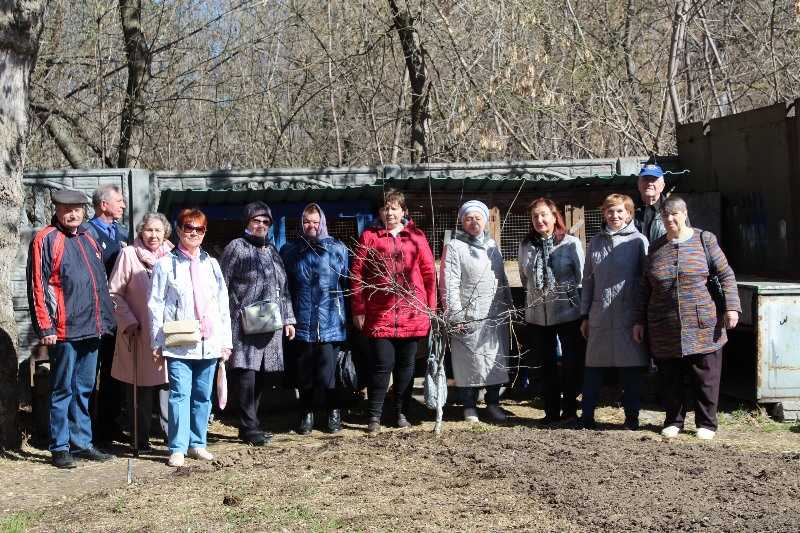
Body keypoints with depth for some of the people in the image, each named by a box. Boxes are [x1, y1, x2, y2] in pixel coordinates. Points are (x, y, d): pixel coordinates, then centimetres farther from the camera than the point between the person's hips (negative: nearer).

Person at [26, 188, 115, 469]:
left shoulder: (88, 239, 16)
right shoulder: (46, 240, -5)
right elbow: (37, 287, -9)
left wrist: (105, 319, 15)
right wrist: (45, 327, -14)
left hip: (91, 329, 7)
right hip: (64, 330, -7)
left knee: (84, 390, 13)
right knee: (63, 390, 0)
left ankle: (82, 443, 21)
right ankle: (60, 447, 8)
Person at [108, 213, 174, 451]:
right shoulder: (128, 255, 1)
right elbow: (114, 293, 0)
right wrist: (128, 322, -7)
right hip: (138, 334, -2)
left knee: (169, 385, -2)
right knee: (140, 390, 3)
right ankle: (141, 439, 13)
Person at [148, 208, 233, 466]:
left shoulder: (211, 264, 13)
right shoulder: (166, 264, 1)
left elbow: (223, 305, 14)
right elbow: (156, 306, -1)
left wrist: (225, 340, 10)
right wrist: (157, 343, -4)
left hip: (209, 343, 4)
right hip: (178, 344, -4)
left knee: (203, 395, 9)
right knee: (180, 394, -8)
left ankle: (197, 443, 19)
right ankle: (178, 448, -4)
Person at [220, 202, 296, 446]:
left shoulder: (271, 250, 20)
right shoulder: (236, 248, 0)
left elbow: (283, 288, 24)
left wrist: (288, 319, 19)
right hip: (245, 325, -6)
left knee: (261, 376, 8)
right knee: (247, 373, -9)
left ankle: (250, 423, 18)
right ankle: (249, 428, -2)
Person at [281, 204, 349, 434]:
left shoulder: (337, 249, 6)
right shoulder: (289, 250, 8)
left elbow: (347, 283, 9)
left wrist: (346, 314, 5)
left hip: (330, 322, -2)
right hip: (301, 323, 2)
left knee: (327, 374, -5)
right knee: (303, 372, 7)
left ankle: (333, 412, 14)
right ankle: (307, 413, 22)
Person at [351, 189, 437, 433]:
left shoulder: (416, 236, 8)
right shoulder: (368, 237, 3)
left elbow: (429, 273, 8)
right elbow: (357, 274, 2)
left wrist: (430, 308, 4)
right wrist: (358, 309, -3)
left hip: (412, 313, 2)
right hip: (379, 314, -2)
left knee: (406, 365, 10)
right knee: (382, 364, -4)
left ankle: (402, 413, 21)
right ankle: (374, 415, 8)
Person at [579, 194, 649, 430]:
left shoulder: (638, 241, 0)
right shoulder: (596, 242, 12)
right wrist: (585, 315, 11)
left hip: (629, 316, -3)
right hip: (599, 317, 3)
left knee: (631, 368, 3)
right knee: (593, 367, 5)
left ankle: (631, 417, 14)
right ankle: (586, 415, 14)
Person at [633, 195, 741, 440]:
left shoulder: (704, 240, 2)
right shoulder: (656, 248, 11)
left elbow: (726, 275, 2)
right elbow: (646, 288, 15)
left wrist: (731, 307, -8)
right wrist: (640, 321, 13)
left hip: (702, 327, -3)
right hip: (665, 329, 3)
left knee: (705, 377, 4)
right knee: (670, 379, 7)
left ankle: (706, 423, 16)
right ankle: (673, 421, 21)